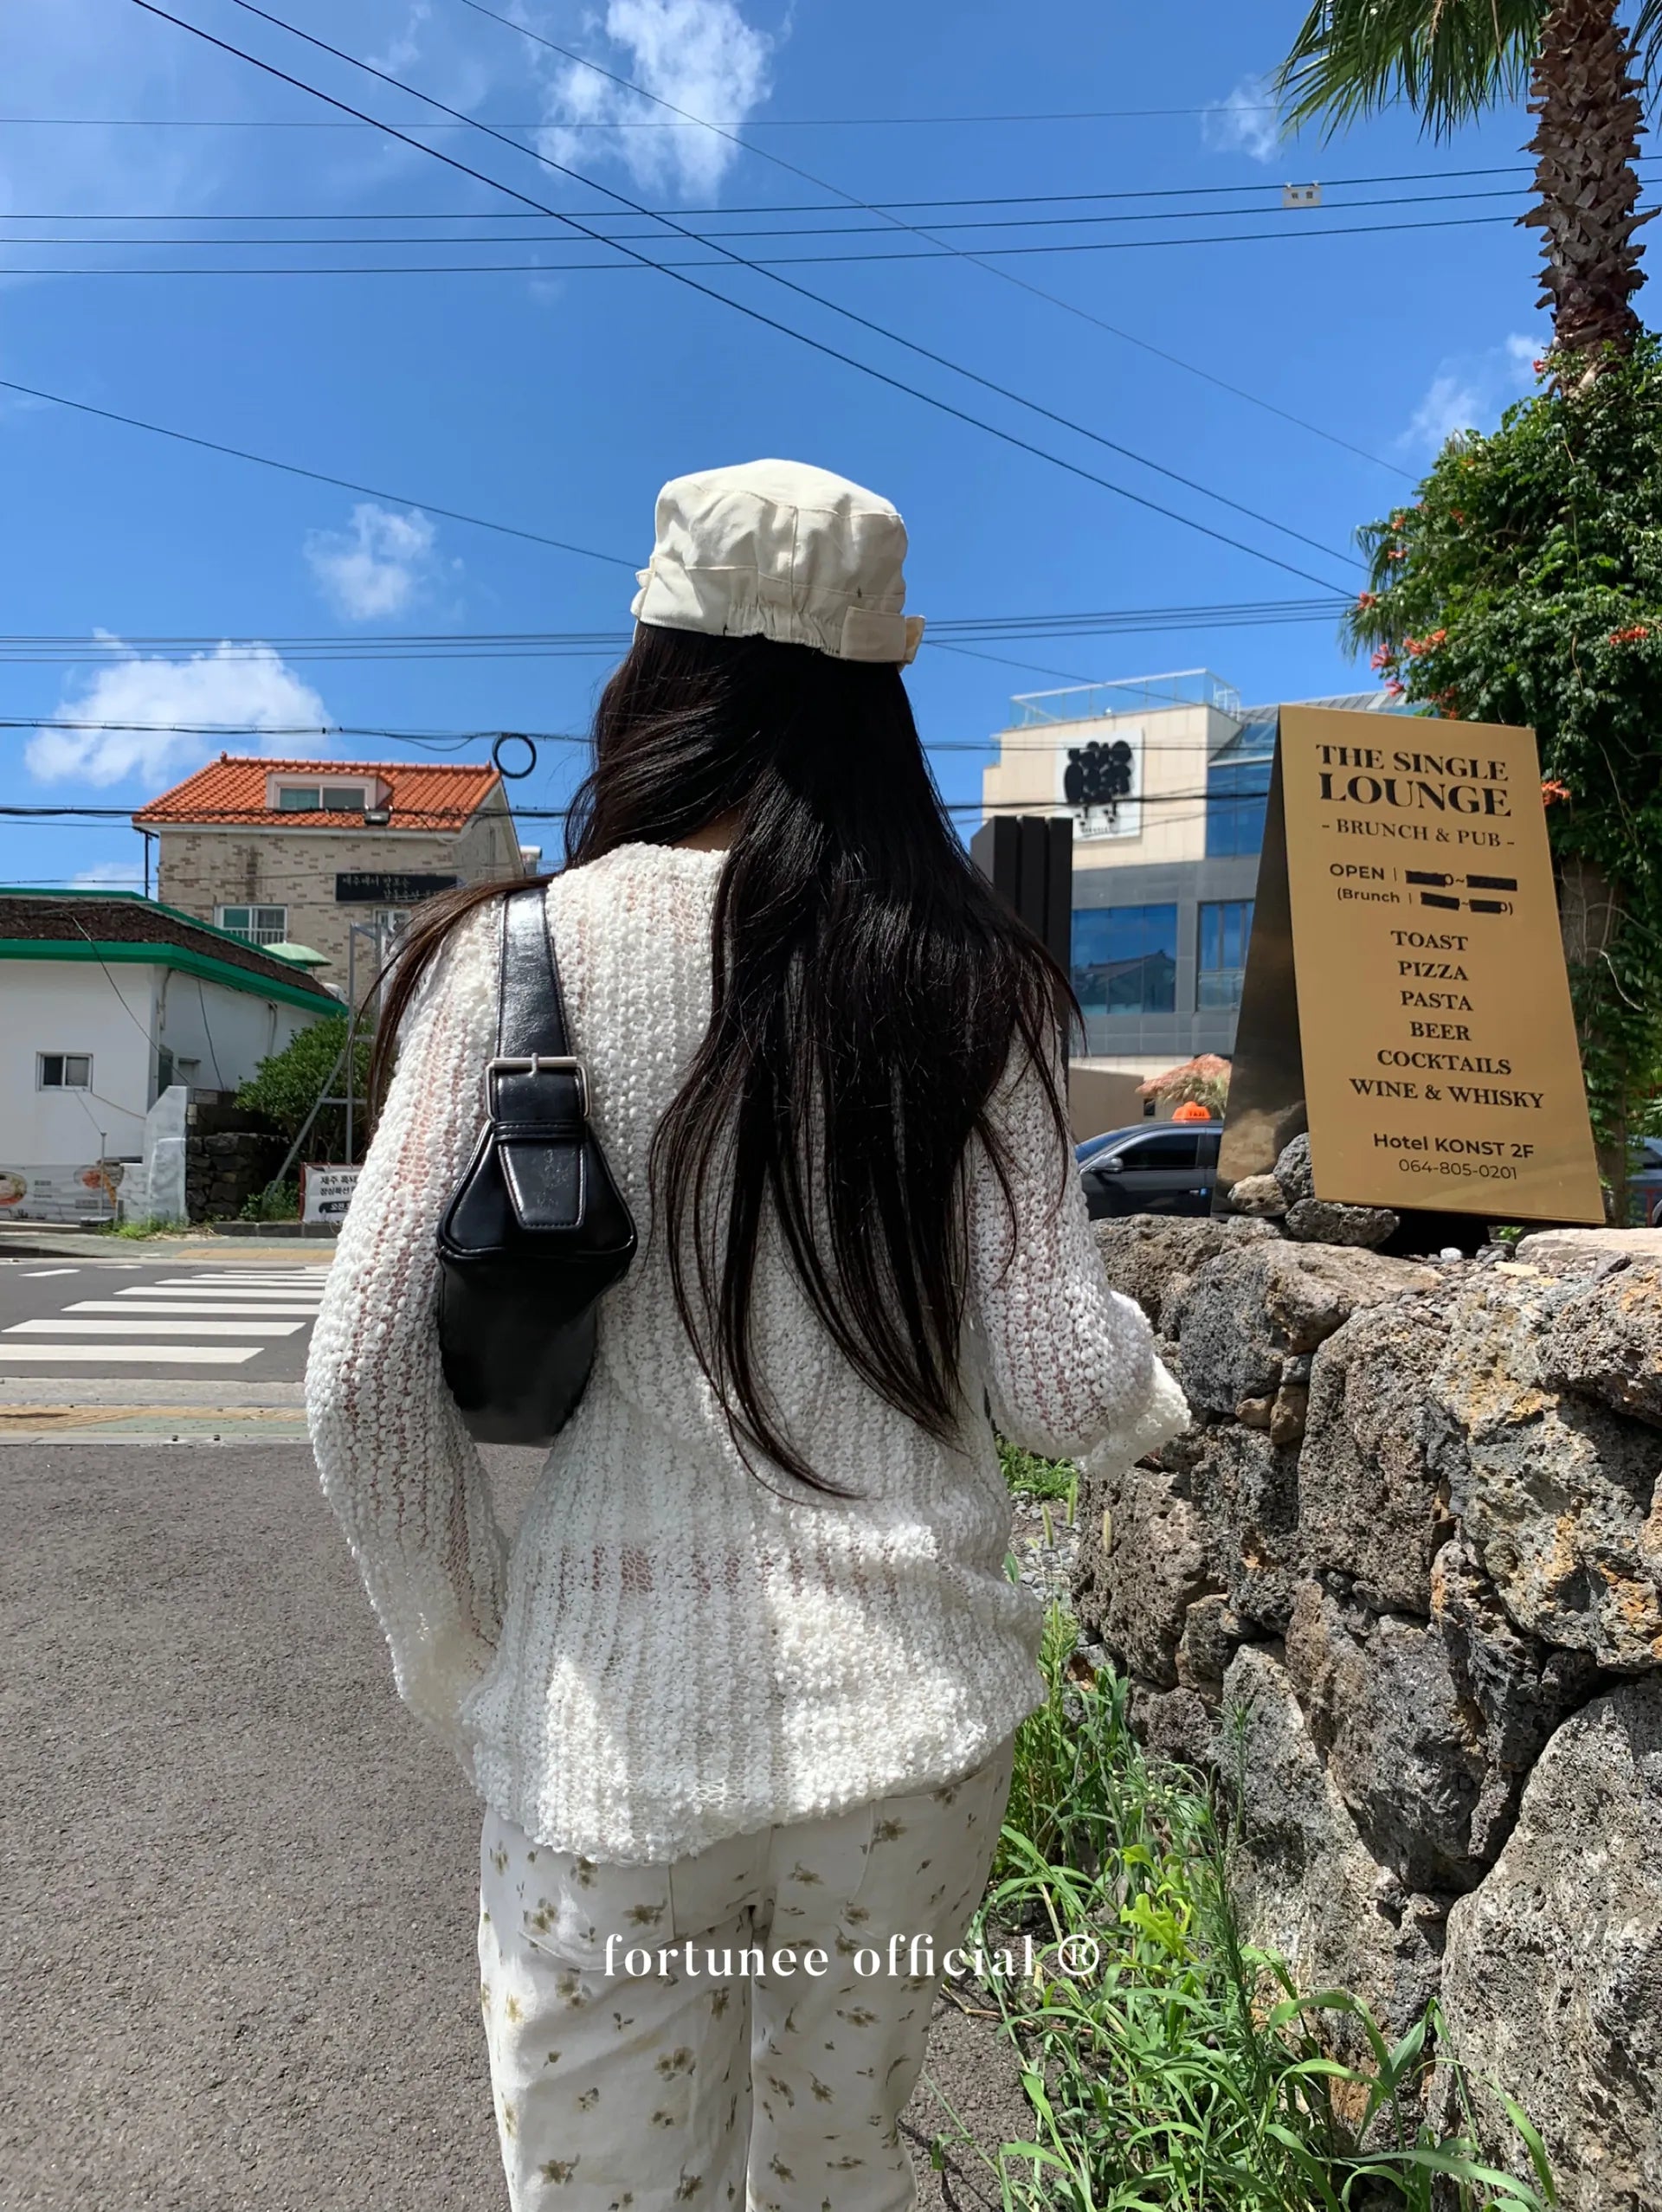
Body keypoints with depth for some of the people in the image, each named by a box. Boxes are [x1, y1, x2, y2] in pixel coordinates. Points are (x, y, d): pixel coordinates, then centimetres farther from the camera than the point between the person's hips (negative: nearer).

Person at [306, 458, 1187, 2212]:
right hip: (908, 1692, 3)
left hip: (613, 1719, -2)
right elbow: (1061, 1390, -6)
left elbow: (363, 1378, -9)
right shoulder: (961, 976, -4)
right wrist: (1146, 1376, 17)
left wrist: (455, 1664, 7)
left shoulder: (523, 949, -8)